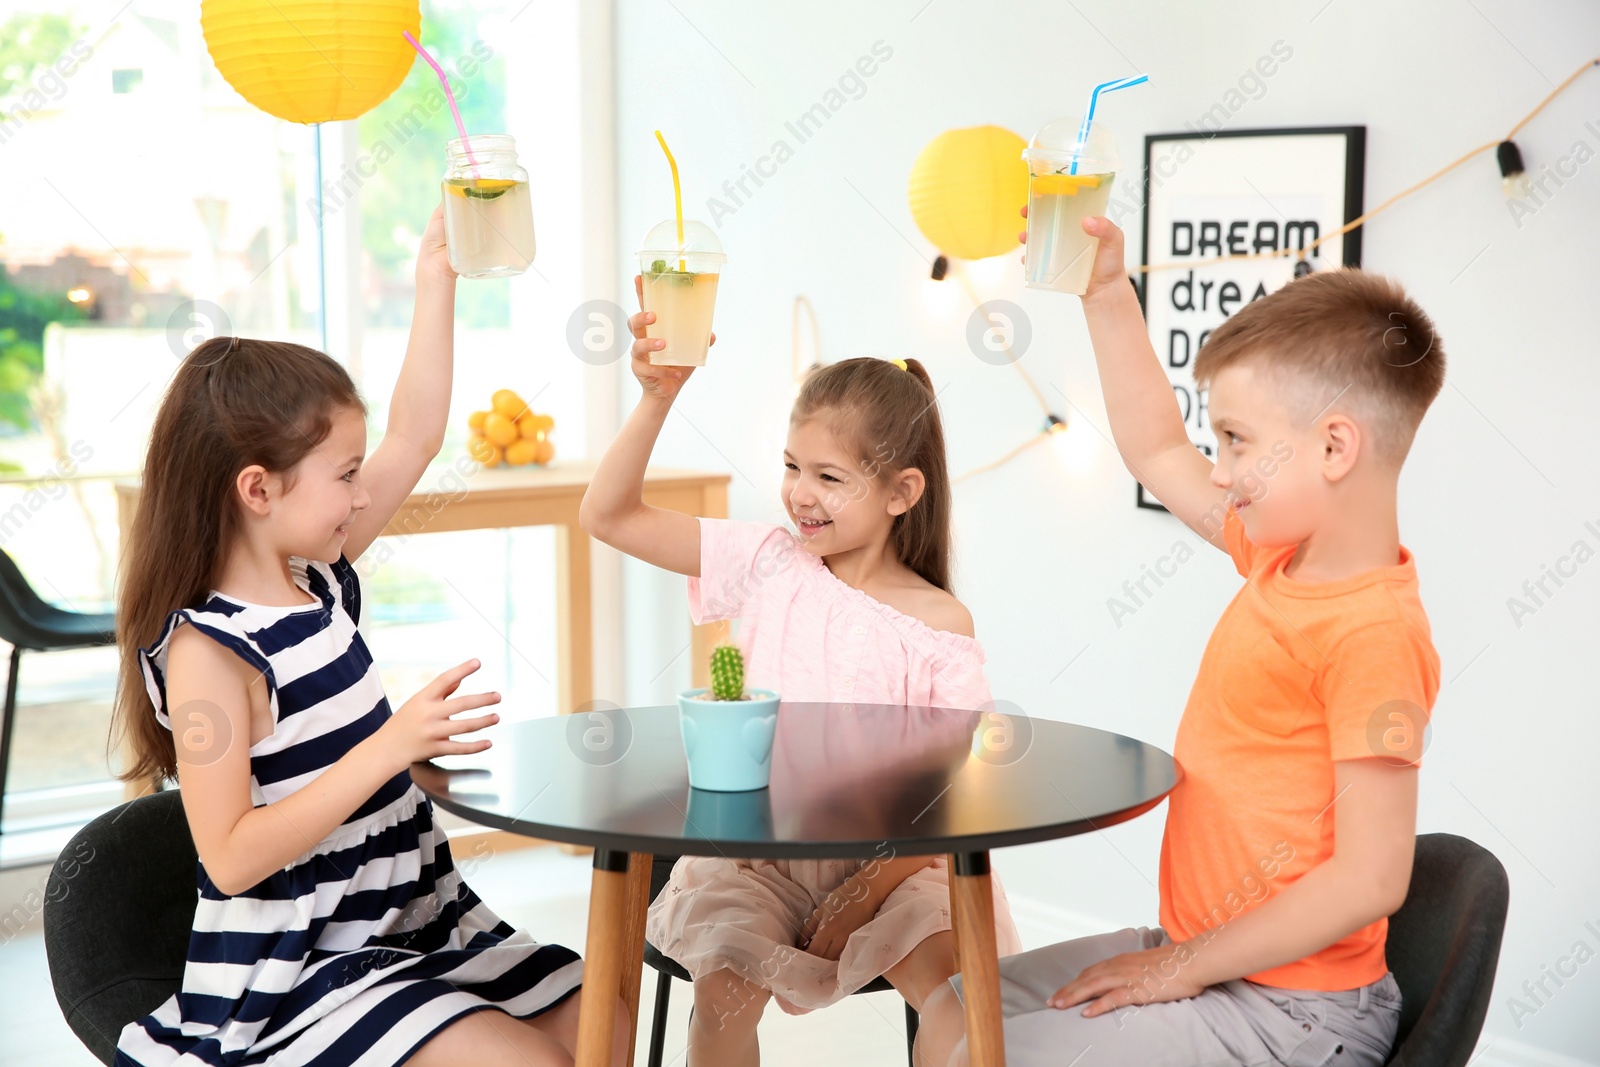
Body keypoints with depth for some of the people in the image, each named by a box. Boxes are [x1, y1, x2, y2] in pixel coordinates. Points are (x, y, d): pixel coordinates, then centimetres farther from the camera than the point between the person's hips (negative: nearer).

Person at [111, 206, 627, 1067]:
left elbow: (414, 438, 13)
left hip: (411, 925, 8)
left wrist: (436, 278, 11)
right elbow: (231, 859, -24)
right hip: (291, 973, -8)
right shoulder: (208, 649, -19)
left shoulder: (316, 583, 5)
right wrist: (391, 746, -30)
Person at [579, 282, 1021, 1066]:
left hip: (880, 860, -1)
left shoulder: (939, 628, -5)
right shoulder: (767, 564, 1)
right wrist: (656, 399, -14)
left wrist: (871, 891, -16)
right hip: (753, 853, 1)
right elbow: (607, 516, -1)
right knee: (725, 986, -25)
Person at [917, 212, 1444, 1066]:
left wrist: (1181, 965, -18)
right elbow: (1158, 457, 19)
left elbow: (1371, 878, -26)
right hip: (1197, 953, 9)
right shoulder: (1283, 558, 4)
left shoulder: (1373, 634, -24)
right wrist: (1107, 295, 16)